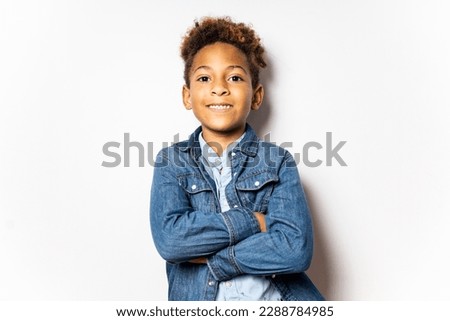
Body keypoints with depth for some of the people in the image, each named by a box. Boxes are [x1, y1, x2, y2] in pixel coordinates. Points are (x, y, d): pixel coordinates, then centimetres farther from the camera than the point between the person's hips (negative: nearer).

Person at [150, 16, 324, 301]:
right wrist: (254, 220, -12)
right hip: (196, 297, 1)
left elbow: (295, 249, -11)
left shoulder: (278, 161, 2)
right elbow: (168, 239, -12)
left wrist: (205, 254, -10)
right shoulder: (172, 161, 4)